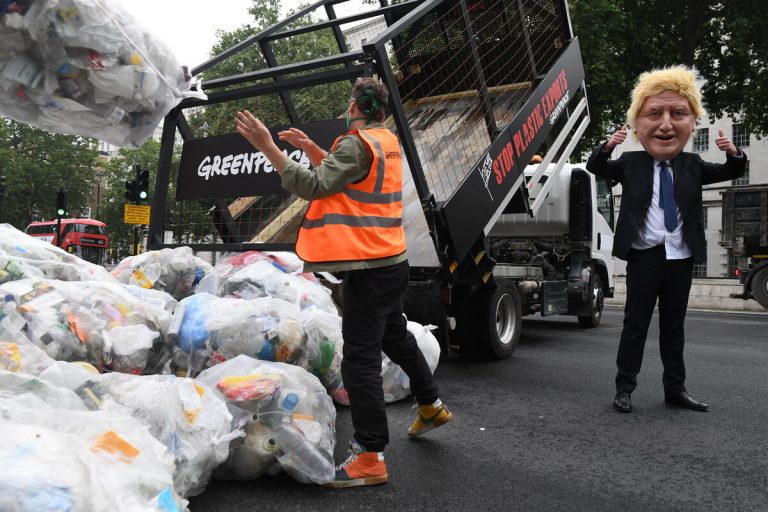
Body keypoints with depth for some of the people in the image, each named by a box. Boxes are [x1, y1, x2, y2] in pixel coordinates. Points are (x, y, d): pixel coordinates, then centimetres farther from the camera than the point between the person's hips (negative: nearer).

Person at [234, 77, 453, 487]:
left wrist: (268, 147, -25)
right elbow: (341, 175, 25)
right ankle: (431, 406, 43)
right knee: (395, 336, 26)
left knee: (360, 358, -7)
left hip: (369, 268, -10)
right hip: (389, 261, 10)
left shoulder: (357, 144, -15)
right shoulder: (387, 142, 14)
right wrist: (310, 147, 16)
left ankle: (370, 456, -3)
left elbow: (315, 186, -24)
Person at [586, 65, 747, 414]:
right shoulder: (630, 163, 0)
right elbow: (595, 167, -5)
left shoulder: (693, 165, 6)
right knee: (635, 324, 1)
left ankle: (675, 388, 22)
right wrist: (607, 146, -26)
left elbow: (731, 173, 13)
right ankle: (624, 388, 8)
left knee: (674, 326, 12)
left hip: (681, 258, 3)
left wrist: (734, 154, -10)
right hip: (645, 255, -3)